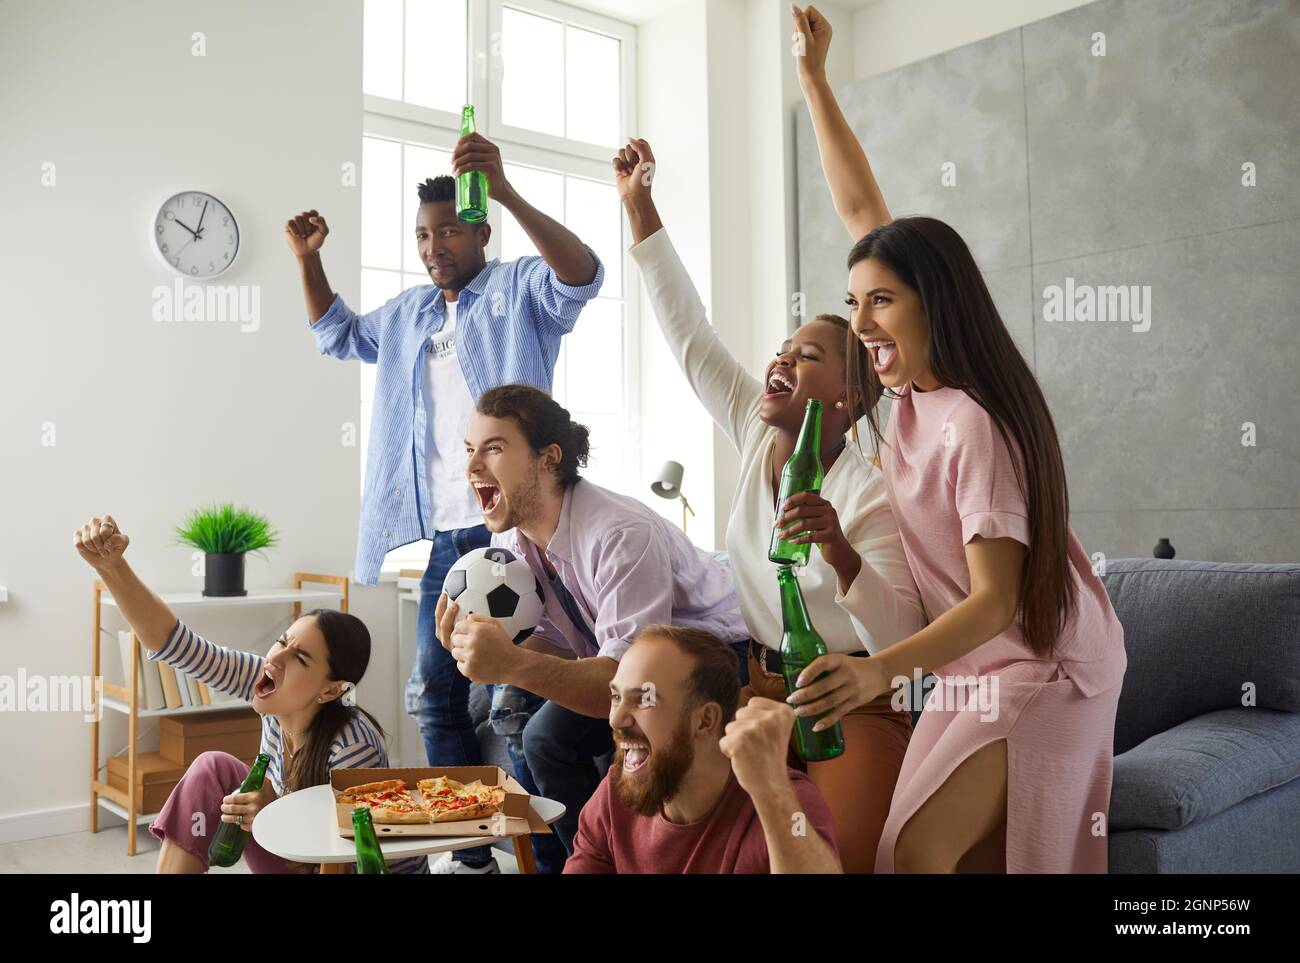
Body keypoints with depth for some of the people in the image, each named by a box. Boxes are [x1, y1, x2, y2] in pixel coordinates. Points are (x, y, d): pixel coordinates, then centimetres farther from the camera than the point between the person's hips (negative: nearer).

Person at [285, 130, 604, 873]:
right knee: (439, 697, 10)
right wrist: (309, 260, 22)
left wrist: (507, 193, -32)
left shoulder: (520, 289, 1)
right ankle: (471, 851, 23)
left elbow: (583, 274, -20)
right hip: (444, 538, 8)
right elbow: (338, 335, 38)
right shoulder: (408, 314, 23)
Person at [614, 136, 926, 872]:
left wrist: (841, 554, -39)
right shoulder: (757, 436, -2)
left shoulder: (870, 495, -19)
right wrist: (639, 205, -5)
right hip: (759, 692, 6)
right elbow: (689, 336, -3)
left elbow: (903, 644, -24)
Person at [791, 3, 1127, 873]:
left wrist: (881, 669, -44)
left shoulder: (972, 423, -25)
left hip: (1040, 668, -7)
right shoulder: (913, 384, -4)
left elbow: (995, 601, -28)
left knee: (916, 851, -17)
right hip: (971, 667, 7)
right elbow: (859, 209, 2)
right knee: (973, 853, 9)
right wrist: (814, 78, 5)